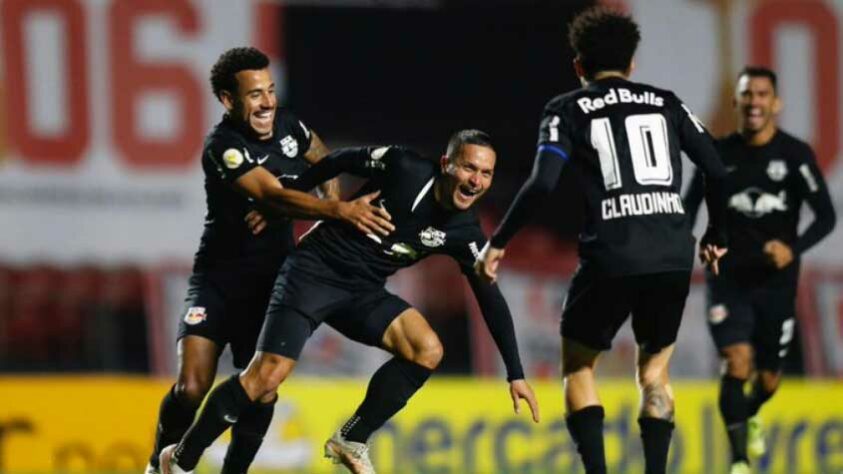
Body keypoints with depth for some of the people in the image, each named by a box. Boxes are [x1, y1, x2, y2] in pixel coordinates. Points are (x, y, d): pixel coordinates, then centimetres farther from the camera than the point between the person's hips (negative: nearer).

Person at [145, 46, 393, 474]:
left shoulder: (286, 124, -1)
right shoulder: (223, 146, -21)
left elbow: (321, 157, 21)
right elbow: (274, 196, -33)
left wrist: (333, 198, 0)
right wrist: (339, 210, -44)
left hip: (272, 278, 5)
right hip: (221, 277, -5)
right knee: (191, 389, -14)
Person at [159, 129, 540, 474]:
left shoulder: (462, 232, -4)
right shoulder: (404, 168, -16)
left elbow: (491, 299, 2)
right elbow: (339, 162, -2)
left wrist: (515, 374, 1)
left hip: (362, 291, 5)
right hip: (314, 270, -5)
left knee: (427, 350, -18)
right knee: (267, 377, -19)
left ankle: (351, 441, -4)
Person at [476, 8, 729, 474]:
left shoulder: (567, 109, 7)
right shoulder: (665, 102, 16)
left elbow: (542, 184, -7)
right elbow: (719, 172, 11)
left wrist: (498, 242, 3)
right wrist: (715, 236, 26)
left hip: (612, 257, -3)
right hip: (673, 256, 3)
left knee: (578, 363, 16)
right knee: (655, 369, 21)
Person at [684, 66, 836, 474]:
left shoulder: (795, 154, -8)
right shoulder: (719, 154, -2)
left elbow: (826, 216, -9)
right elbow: (691, 204, 13)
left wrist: (793, 248, -25)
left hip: (776, 282, 0)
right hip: (728, 279, 0)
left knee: (768, 378, 12)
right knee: (738, 361, -20)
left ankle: (750, 416, 48)